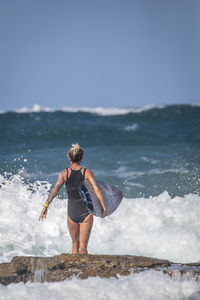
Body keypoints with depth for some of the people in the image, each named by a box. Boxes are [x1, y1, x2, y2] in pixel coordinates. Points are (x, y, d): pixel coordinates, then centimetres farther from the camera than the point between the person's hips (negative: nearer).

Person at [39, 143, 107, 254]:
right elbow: (96, 190, -15)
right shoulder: (87, 173, -5)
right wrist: (104, 208, -14)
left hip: (72, 213, 1)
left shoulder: (64, 173, -3)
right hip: (86, 212, -1)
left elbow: (55, 190, -14)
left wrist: (46, 205, -14)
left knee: (75, 244, 20)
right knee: (83, 247, 1)